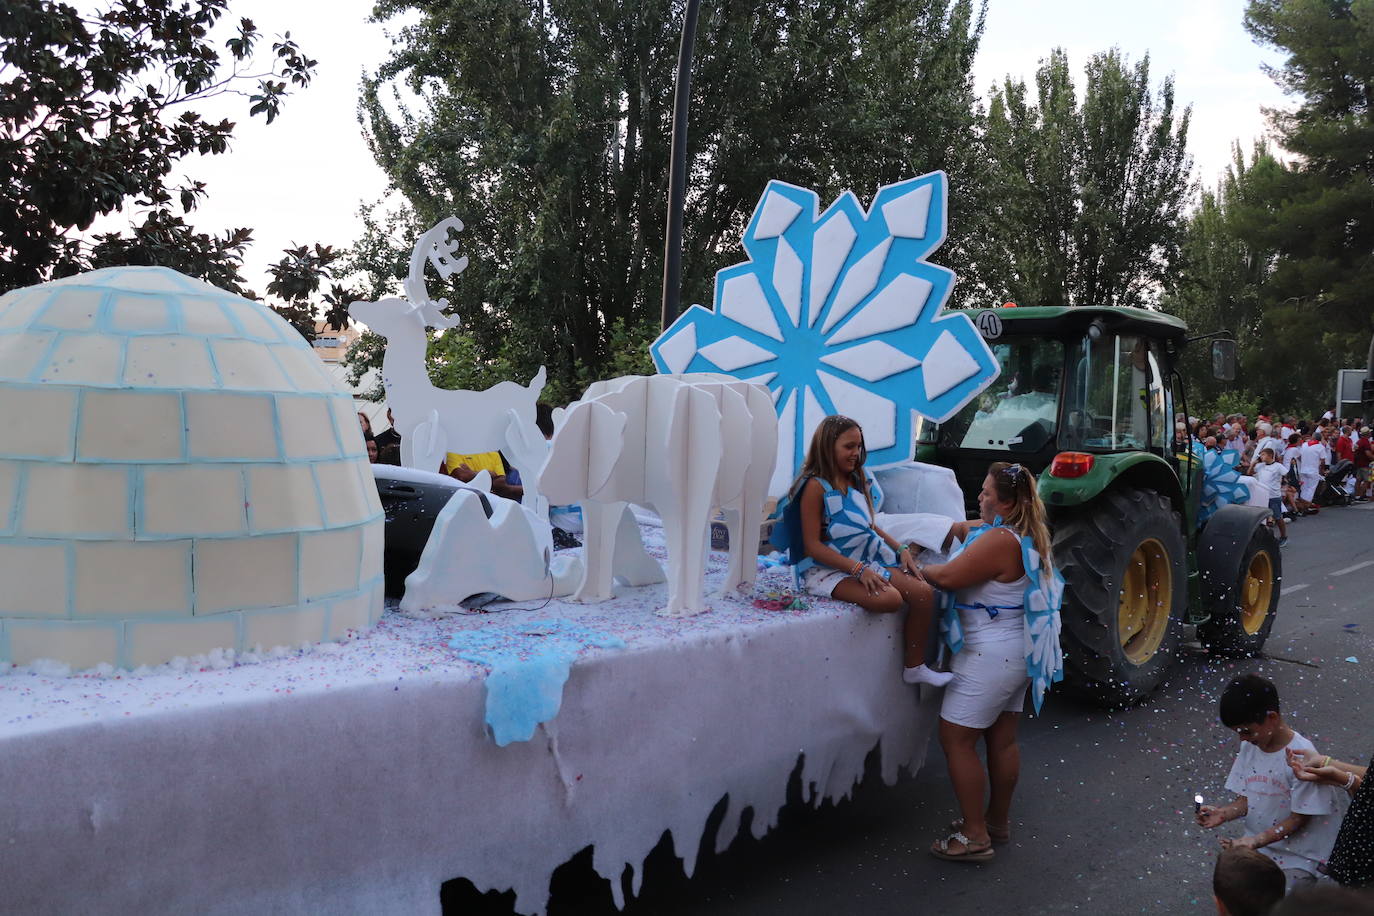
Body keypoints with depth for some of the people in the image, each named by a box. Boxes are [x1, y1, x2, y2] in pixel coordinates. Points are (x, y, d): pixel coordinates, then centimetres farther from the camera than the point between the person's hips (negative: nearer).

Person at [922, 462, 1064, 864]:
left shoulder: (999, 541, -23)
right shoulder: (1027, 536, 9)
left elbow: (948, 577, -21)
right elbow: (965, 529, 25)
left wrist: (916, 569, -6)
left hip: (991, 655, -10)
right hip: (1017, 651, 10)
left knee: (956, 738, -3)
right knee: (1002, 739, 18)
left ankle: (975, 836, 2)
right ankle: (998, 822, 30)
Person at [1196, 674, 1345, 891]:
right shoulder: (1249, 747, -1)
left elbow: (1299, 819, -15)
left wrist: (1256, 841, -24)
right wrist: (1223, 813, -13)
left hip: (1296, 856, -5)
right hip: (1254, 844, 6)